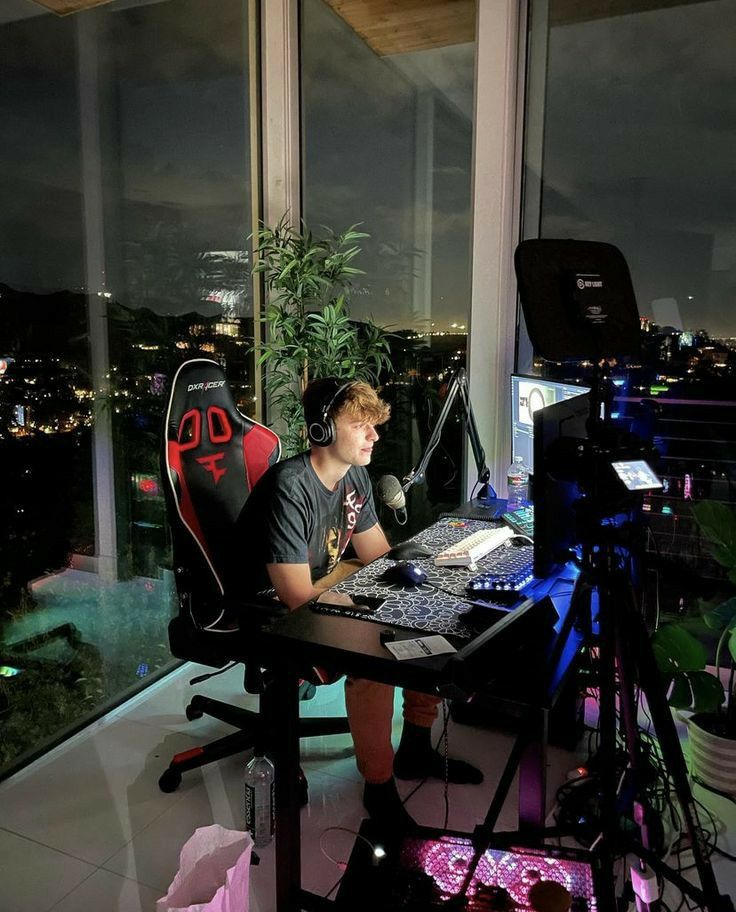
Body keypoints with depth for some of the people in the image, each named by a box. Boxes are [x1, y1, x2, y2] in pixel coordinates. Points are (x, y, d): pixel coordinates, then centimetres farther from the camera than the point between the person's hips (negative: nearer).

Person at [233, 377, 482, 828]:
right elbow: (299, 597, -28)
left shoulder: (355, 475, 0)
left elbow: (382, 558, 9)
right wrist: (348, 569, -13)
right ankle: (379, 785, -7)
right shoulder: (291, 489, -27)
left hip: (323, 594, 9)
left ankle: (416, 749, 15)